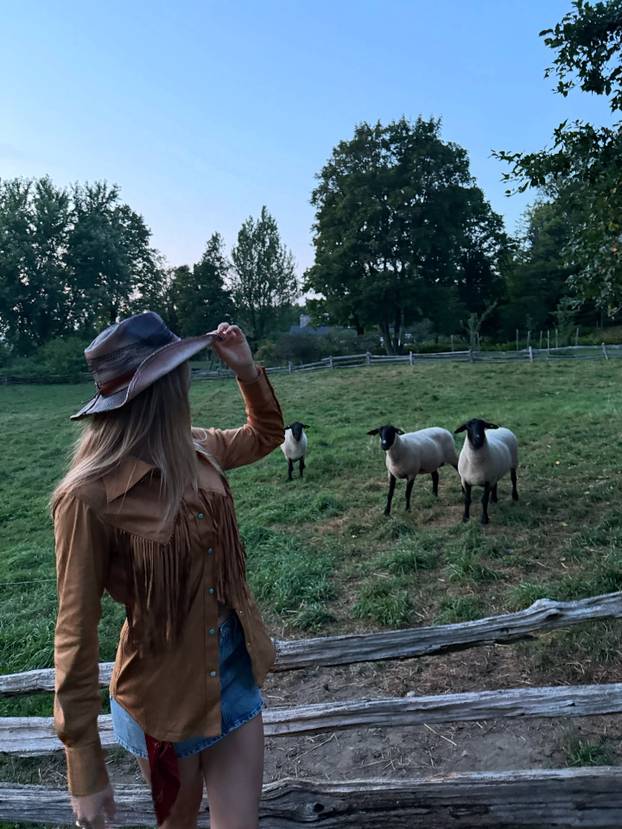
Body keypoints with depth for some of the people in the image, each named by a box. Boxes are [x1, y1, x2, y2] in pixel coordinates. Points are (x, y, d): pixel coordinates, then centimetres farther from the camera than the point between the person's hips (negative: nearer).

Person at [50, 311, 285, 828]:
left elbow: (266, 435, 14)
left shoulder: (196, 451, -6)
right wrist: (86, 770, -10)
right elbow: (76, 635, -17)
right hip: (164, 695, -4)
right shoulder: (90, 496, -25)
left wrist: (246, 369, -2)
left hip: (237, 669, 5)